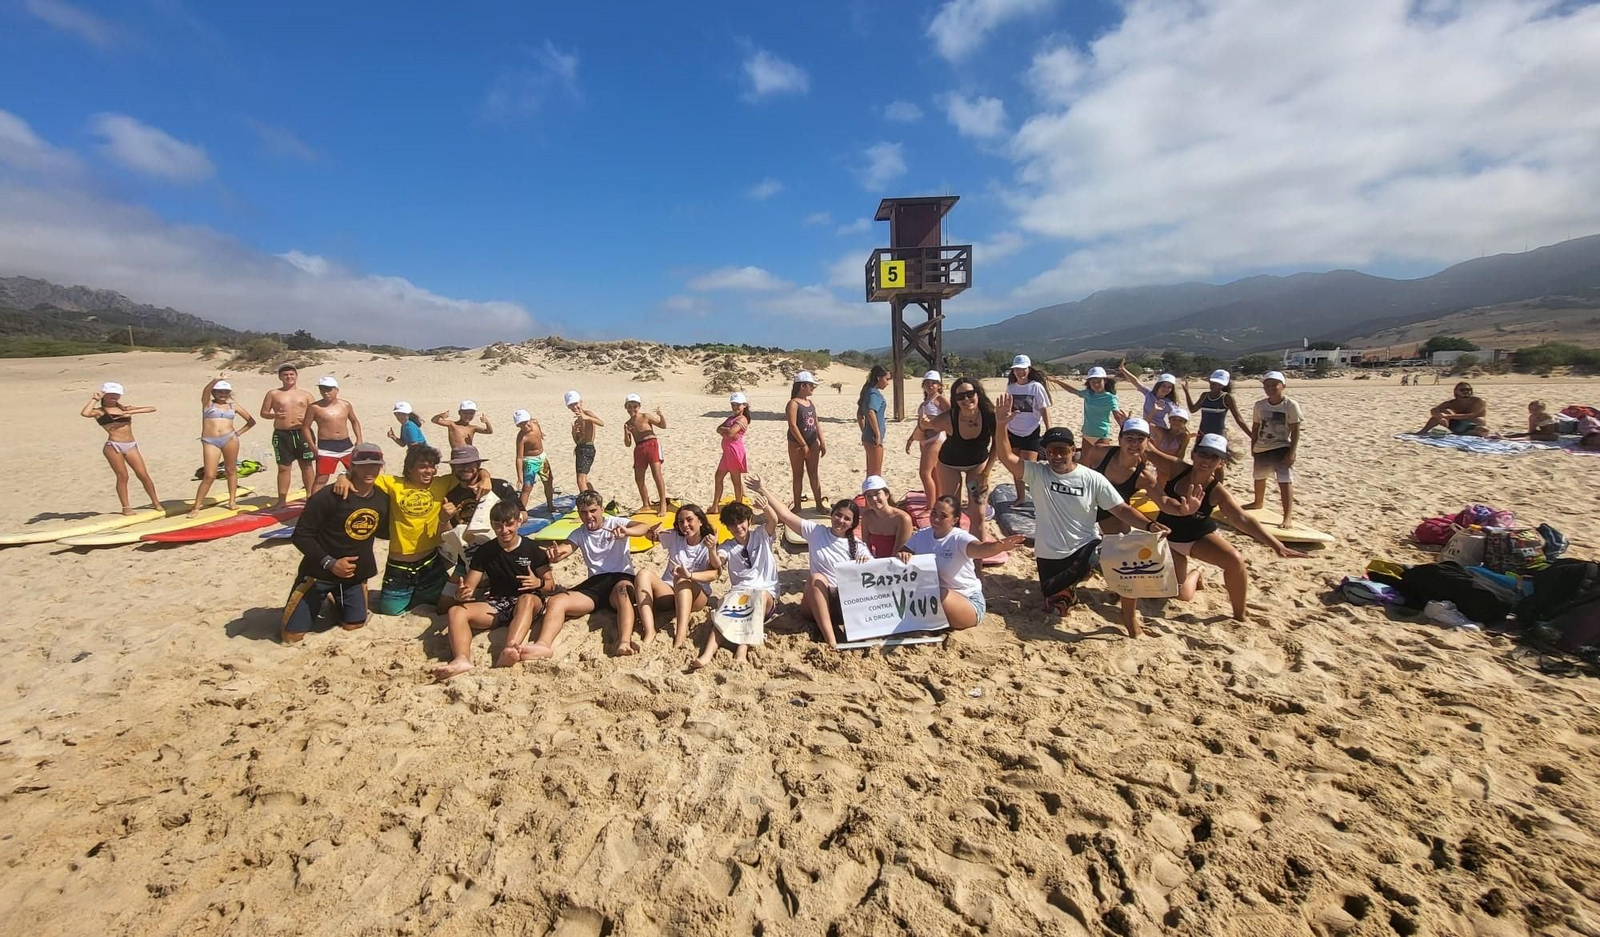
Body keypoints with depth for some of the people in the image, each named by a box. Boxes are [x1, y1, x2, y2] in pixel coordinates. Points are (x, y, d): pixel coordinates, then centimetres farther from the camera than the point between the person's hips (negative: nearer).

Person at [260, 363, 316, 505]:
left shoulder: (306, 394, 9)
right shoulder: (273, 394, 8)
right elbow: (263, 413, 9)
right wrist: (274, 415, -12)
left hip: (303, 433, 1)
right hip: (282, 435, 0)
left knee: (307, 465, 5)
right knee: (284, 467, 2)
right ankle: (282, 500, 9)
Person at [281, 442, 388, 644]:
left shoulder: (382, 499, -5)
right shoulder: (329, 496, -22)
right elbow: (301, 535, -19)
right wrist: (329, 563, -25)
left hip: (356, 572, 4)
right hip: (320, 571, -4)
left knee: (354, 625, 14)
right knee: (291, 634, 1)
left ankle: (334, 601, 44)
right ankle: (320, 600, 31)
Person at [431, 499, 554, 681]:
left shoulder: (532, 549, 0)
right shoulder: (484, 551, 7)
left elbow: (551, 585, 1)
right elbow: (469, 586, 2)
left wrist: (539, 583, -23)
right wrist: (462, 593, -22)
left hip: (528, 601, -3)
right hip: (496, 604, 4)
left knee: (527, 598, -39)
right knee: (455, 611, -21)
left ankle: (510, 650, -62)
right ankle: (462, 659, -47)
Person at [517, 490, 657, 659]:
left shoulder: (616, 523, 5)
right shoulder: (578, 534, 16)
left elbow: (644, 527, -13)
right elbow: (564, 549, -4)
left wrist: (625, 532, -37)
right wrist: (554, 554, -31)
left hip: (621, 578, -4)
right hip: (595, 582, 4)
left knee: (622, 590, -40)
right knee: (555, 601, -19)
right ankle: (543, 644, -45)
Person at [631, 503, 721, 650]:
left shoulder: (708, 545, -5)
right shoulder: (675, 537, 7)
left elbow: (714, 574, -21)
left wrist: (689, 575, -40)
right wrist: (654, 531, -13)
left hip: (696, 596, -3)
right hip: (668, 592, 3)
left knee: (682, 579, -36)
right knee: (644, 573, -24)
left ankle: (681, 635, -52)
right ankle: (649, 631, -38)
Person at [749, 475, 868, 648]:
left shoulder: (857, 546, 2)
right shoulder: (816, 531, 1)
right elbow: (786, 515, -3)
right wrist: (762, 491, -7)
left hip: (844, 602, 0)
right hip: (815, 601, 0)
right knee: (816, 577, -34)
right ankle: (830, 641, -42)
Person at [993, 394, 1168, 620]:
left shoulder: (1093, 479, -8)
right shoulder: (1038, 472, -8)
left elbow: (1121, 509, -8)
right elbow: (1006, 457, -19)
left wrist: (1148, 525, -25)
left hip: (1085, 548, 0)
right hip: (1049, 553, 0)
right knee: (1058, 606, 4)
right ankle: (1060, 588, 42)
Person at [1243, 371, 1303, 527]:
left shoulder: (1290, 405, -12)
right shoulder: (1259, 404, 1)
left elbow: (1295, 431, -12)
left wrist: (1292, 452, -17)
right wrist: (1253, 446, 7)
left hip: (1282, 448, -5)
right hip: (1261, 448, 6)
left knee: (1285, 480, -13)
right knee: (1259, 477, 22)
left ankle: (1287, 516, -15)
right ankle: (1258, 502, 48)